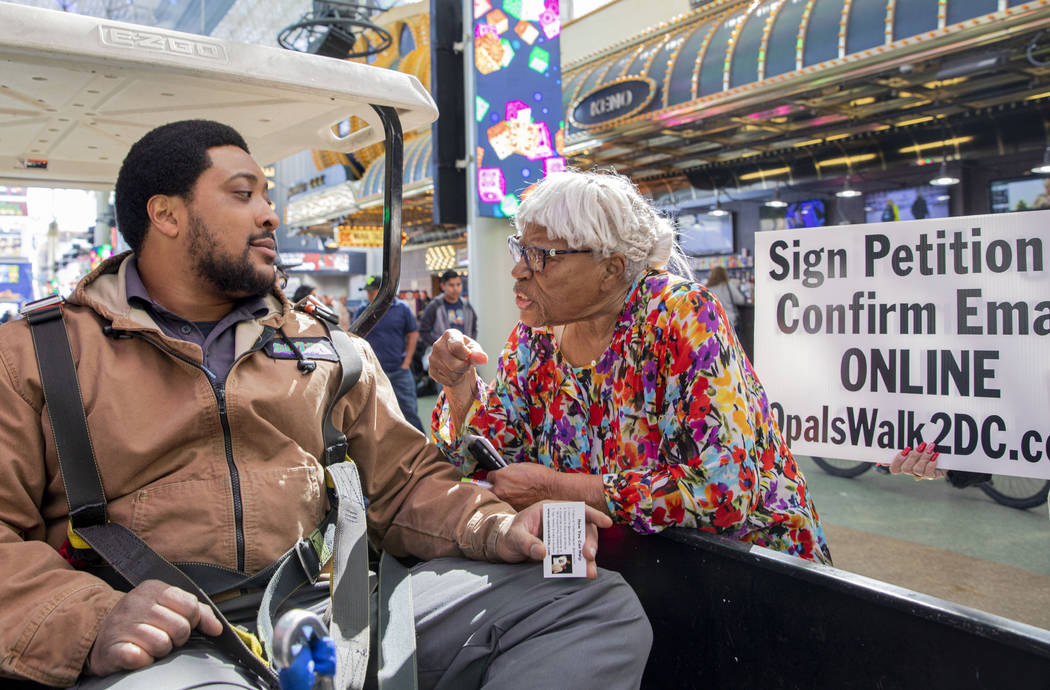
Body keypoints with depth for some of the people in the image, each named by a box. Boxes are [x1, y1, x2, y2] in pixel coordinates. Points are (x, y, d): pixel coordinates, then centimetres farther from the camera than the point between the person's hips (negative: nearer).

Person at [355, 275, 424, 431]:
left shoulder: (402, 308, 0)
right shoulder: (362, 312, 2)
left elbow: (413, 334, 4)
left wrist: (406, 362, -1)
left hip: (399, 371, -1)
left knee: (409, 410, 2)